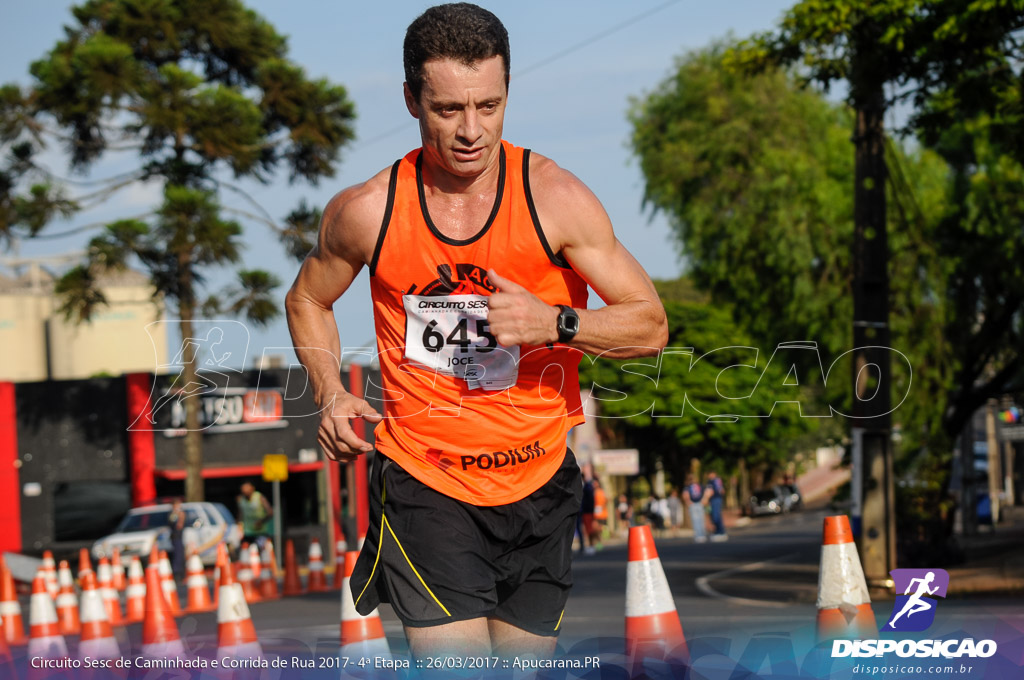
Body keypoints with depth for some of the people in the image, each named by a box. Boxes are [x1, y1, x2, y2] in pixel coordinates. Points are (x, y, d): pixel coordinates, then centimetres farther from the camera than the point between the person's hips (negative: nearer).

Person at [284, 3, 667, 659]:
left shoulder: (555, 199, -9)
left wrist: (553, 323, -25)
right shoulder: (367, 211, -7)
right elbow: (308, 299, 15)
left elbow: (651, 326, -6)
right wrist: (330, 393, -3)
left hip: (539, 484, 2)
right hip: (423, 482, -2)